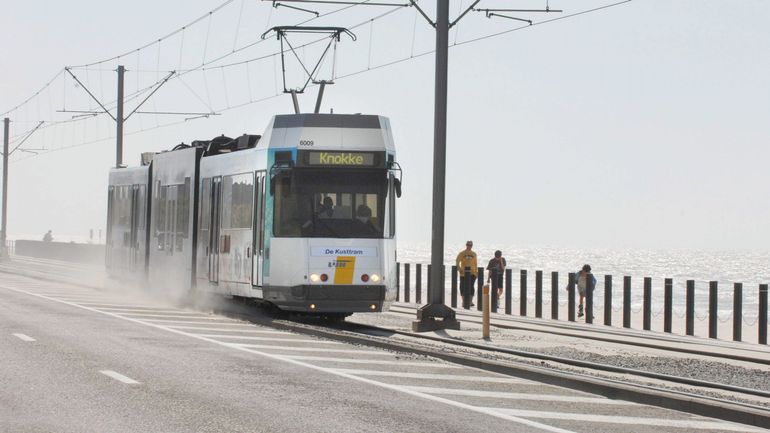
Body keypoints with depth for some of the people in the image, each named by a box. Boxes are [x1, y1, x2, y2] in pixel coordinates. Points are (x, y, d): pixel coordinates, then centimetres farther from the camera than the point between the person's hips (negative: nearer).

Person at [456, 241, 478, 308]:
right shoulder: (462, 253, 2)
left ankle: (470, 301, 0)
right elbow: (457, 261, -4)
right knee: (463, 287, 1)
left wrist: (476, 271, 11)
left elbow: (475, 263, 17)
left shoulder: (473, 254, 11)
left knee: (471, 287, -6)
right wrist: (459, 269, -18)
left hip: (472, 273, 2)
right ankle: (464, 302, 9)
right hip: (463, 273, -2)